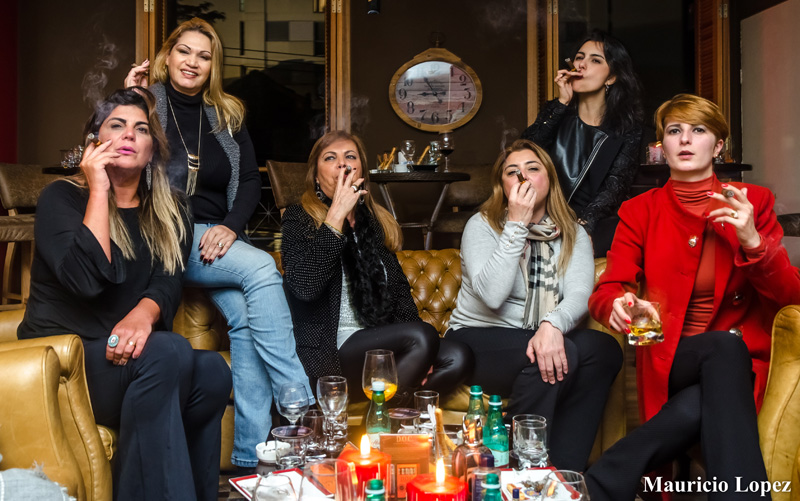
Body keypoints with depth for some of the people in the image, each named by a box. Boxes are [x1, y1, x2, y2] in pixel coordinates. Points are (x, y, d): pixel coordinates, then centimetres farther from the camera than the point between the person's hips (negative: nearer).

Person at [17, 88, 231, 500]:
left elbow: (168, 282, -4)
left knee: (213, 371, -26)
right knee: (169, 351, -32)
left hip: (127, 355, 4)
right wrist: (99, 190, -16)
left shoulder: (169, 212, 12)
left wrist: (144, 313, -26)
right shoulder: (62, 197, -2)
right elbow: (88, 278, -20)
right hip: (61, 355, -4)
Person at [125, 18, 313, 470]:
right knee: (262, 268, -29)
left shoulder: (228, 115, 15)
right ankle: (302, 411, -26)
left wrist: (230, 225, -8)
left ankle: (251, 456, -22)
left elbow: (251, 180, 9)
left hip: (217, 237, 4)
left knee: (245, 315, -25)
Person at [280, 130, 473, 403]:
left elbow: (399, 288, 17)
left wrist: (419, 355, 1)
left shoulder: (378, 222, 19)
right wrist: (337, 215, -18)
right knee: (424, 335, -28)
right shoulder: (299, 218, 1)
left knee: (458, 357, -17)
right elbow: (304, 286, -19)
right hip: (328, 348, -6)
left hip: (380, 343, 6)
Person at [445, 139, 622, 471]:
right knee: (557, 354, -31)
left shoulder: (573, 235, 8)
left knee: (604, 349, -25)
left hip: (542, 340, 4)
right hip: (478, 340, -4)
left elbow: (579, 294, -11)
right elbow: (492, 295, -20)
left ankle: (566, 472, -17)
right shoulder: (482, 225, -3)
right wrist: (517, 224, -18)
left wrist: (553, 325, -34)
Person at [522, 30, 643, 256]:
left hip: (597, 223, -2)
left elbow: (615, 186, -7)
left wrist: (583, 223, -25)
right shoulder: (555, 114, 12)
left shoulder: (626, 127, 4)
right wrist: (562, 103, -6)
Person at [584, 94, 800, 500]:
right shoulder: (640, 211, 5)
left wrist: (752, 242, -17)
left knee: (699, 407, -35)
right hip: (670, 359, -1)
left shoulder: (753, 202, 6)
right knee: (727, 346, -35)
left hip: (741, 361, 1)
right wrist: (619, 305, -31)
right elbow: (604, 293, -5)